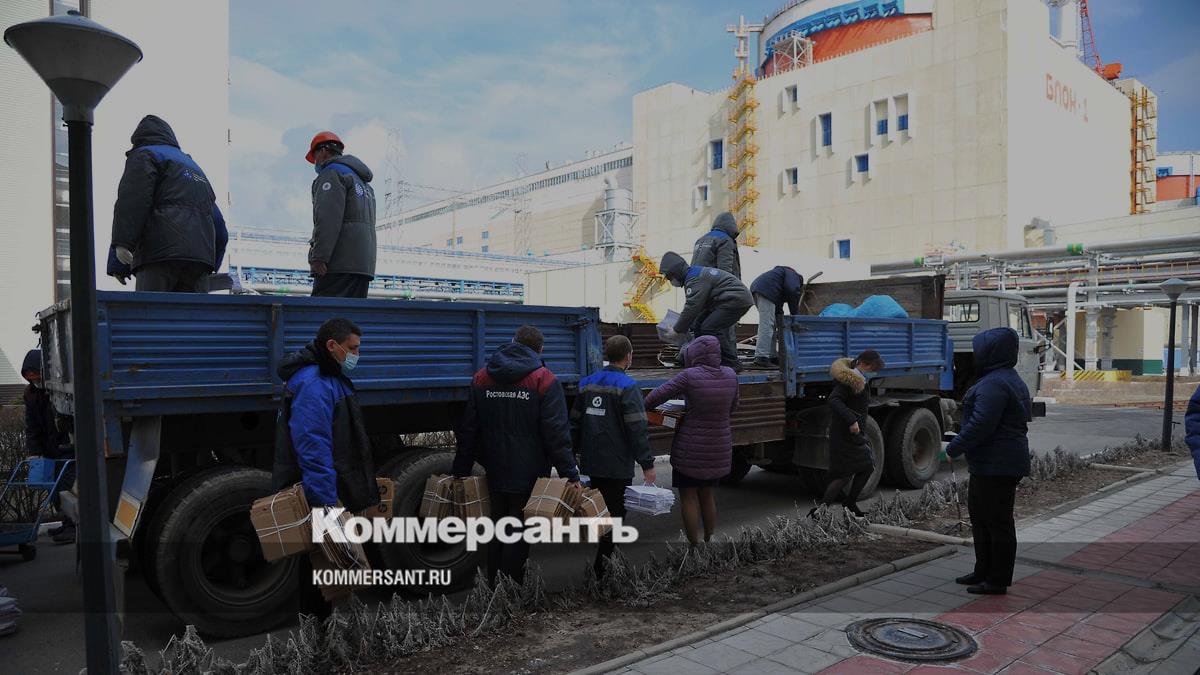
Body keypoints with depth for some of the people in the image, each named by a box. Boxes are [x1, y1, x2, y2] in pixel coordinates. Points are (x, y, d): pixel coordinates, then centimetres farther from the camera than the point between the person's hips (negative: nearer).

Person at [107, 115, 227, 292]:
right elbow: (220, 228, 29)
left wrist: (122, 243, -13)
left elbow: (133, 199, -7)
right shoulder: (194, 166, 34)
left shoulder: (144, 154, 13)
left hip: (160, 253, -6)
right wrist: (211, 266, 31)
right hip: (202, 256, 6)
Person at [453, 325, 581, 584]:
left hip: (494, 473, 5)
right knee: (519, 534, 2)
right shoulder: (544, 380, -9)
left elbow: (468, 429, 10)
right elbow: (557, 434, -14)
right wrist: (570, 474, -13)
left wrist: (461, 469, 15)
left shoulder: (481, 378, 8)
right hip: (529, 474, -5)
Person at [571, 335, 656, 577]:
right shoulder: (628, 386, -14)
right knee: (614, 515, 4)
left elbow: (575, 422, 13)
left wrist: (577, 451, 24)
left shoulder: (587, 383, 7)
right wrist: (647, 464, -13)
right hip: (617, 466, -6)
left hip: (590, 464, 6)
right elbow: (637, 430, -18)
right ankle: (601, 570, 5)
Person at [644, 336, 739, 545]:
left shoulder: (690, 376, -19)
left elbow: (658, 395, -13)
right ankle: (709, 542, 29)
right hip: (720, 447, 6)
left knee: (688, 497, 7)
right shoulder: (730, 375, -3)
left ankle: (694, 547, 9)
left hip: (691, 449, -5)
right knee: (706, 493, 22)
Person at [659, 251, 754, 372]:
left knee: (709, 328, -17)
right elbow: (691, 304, 18)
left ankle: (732, 364, -8)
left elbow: (692, 307, -24)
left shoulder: (695, 279, -19)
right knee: (699, 325, 9)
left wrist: (677, 330, -16)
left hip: (736, 300, -11)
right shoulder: (696, 273, 16)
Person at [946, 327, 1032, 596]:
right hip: (988, 464, 11)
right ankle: (984, 572, 31)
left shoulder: (994, 384, -20)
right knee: (979, 515, 20)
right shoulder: (1009, 379, 16)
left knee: (997, 522, -1)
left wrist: (952, 449, -15)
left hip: (997, 466, -11)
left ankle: (998, 581, 10)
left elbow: (980, 425, -25)